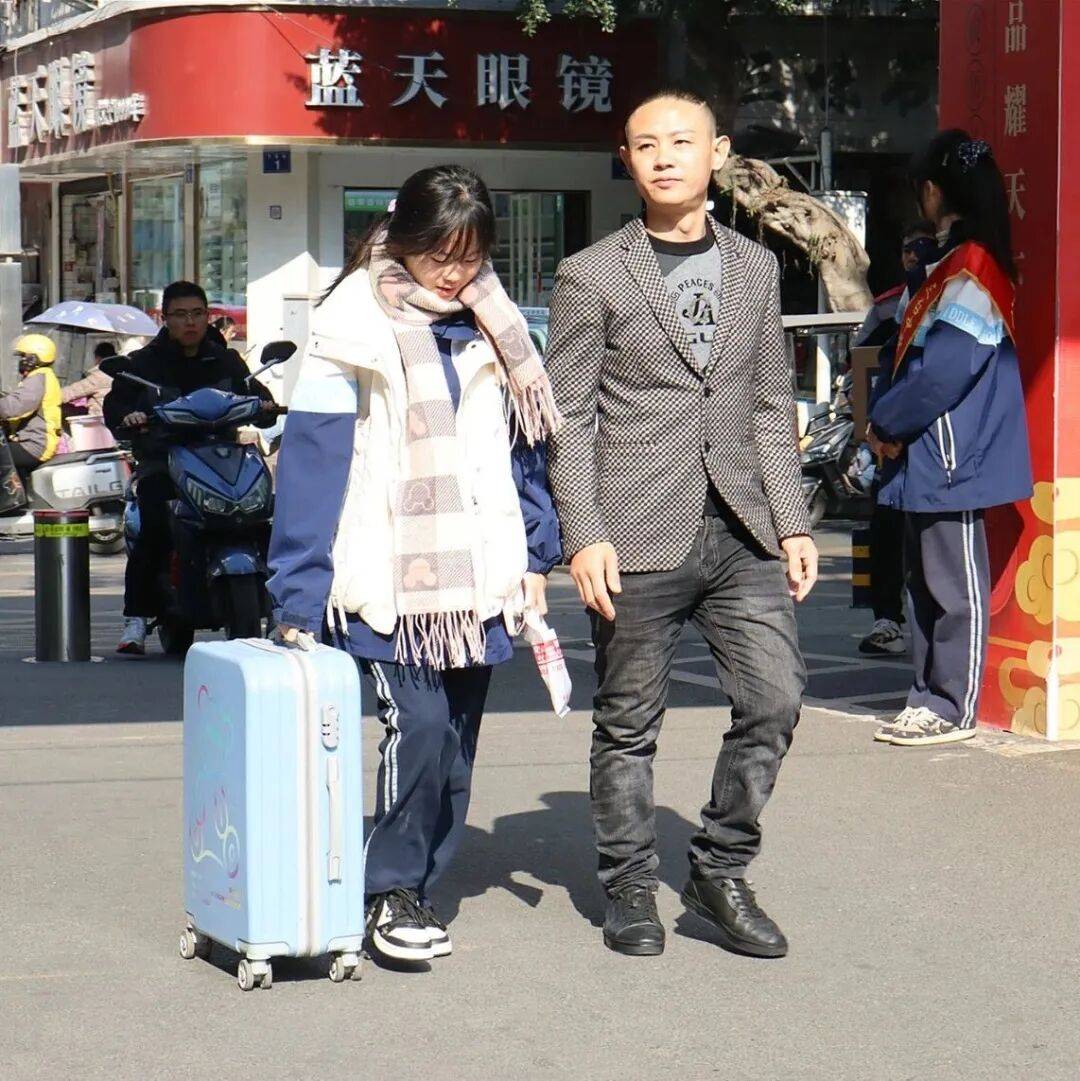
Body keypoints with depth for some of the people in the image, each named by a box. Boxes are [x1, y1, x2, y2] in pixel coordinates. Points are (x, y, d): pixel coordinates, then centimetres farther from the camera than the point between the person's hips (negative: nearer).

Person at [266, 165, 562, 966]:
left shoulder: (492, 329, 11)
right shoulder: (354, 328, -5)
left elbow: (522, 448, 19)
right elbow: (311, 459, -8)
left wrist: (535, 557, 13)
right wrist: (299, 594, -12)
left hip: (478, 578, 5)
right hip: (389, 578, -5)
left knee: (458, 741, 6)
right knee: (419, 726, -16)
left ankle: (421, 886, 18)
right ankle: (392, 893, -3)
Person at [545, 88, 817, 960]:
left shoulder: (756, 268, 15)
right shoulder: (592, 277, 2)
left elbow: (771, 407, 16)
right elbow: (568, 420, -1)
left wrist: (792, 522, 9)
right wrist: (584, 536, -10)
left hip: (742, 532, 4)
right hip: (639, 538, -3)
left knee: (775, 699, -4)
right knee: (629, 724, 3)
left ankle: (720, 871, 13)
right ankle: (630, 889, 18)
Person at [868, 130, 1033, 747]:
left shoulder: (972, 268, -16)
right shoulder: (950, 263, 16)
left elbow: (944, 368, -22)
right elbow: (905, 353, 20)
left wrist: (887, 423, -10)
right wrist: (888, 424, 8)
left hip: (952, 462, -10)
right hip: (925, 462, 10)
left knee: (954, 586, -4)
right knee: (926, 581, 14)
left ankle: (952, 711, 0)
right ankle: (932, 698, 20)